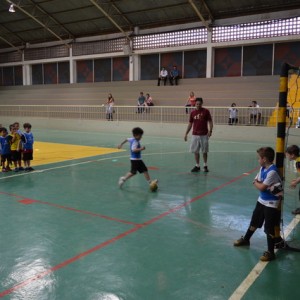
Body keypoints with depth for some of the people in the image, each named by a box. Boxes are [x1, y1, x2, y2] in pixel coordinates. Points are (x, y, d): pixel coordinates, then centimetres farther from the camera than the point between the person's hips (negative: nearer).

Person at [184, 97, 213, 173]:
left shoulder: (206, 111, -3)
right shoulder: (192, 113, 6)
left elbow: (210, 121, -2)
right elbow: (190, 124, 11)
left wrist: (210, 130, -17)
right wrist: (186, 133, 7)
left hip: (204, 135, -3)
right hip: (195, 135, 3)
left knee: (204, 151, 5)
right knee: (195, 151, 4)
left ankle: (205, 166, 20)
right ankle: (197, 166, 16)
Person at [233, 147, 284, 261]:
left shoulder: (272, 172, -25)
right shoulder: (262, 168, 2)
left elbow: (261, 187, -25)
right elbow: (256, 181, 0)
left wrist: (257, 183, -4)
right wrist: (266, 186, -18)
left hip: (271, 204, -8)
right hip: (261, 201, 9)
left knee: (270, 228, -1)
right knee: (254, 221, 22)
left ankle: (270, 252, 9)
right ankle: (246, 239, 40)